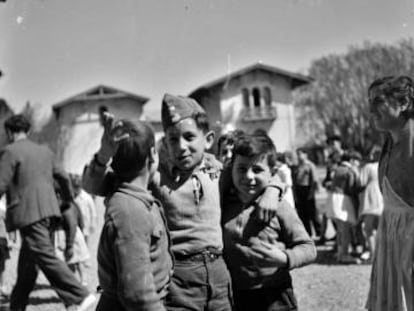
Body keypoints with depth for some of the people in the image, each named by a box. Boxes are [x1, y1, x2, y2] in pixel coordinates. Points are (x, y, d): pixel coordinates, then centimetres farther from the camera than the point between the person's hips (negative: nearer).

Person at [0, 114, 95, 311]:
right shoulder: (44, 151, 16)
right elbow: (63, 177, 23)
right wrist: (68, 199, 40)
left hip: (28, 214, -8)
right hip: (48, 210, 8)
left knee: (47, 258, -12)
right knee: (28, 262, 16)